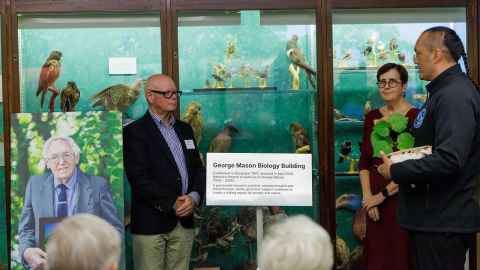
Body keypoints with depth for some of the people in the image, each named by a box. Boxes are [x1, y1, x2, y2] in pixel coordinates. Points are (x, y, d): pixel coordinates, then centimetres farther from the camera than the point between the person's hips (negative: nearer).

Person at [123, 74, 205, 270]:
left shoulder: (185, 129, 16)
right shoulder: (134, 132, -5)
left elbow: (198, 168, 13)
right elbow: (139, 178, -13)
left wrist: (194, 197, -6)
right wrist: (172, 204, -15)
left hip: (184, 221, 6)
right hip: (151, 223, -5)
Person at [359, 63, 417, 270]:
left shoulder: (415, 116, -10)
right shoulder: (372, 117, 8)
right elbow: (364, 161, 7)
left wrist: (383, 194, -11)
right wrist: (367, 196, -5)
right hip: (375, 200, 5)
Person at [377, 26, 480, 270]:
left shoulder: (455, 95, -20)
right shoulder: (443, 91, 15)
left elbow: (448, 160, -29)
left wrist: (395, 172, -18)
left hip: (444, 222, -10)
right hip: (431, 217, 10)